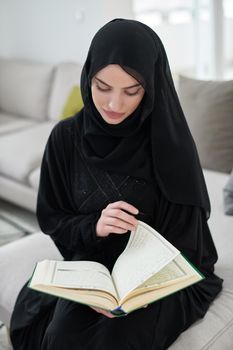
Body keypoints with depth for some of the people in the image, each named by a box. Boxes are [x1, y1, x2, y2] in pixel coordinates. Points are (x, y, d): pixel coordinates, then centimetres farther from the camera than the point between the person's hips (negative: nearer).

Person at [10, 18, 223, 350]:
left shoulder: (169, 143, -16)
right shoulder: (66, 137, -9)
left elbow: (184, 238, -11)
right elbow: (50, 218, -1)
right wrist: (93, 226, -23)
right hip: (90, 265, 2)